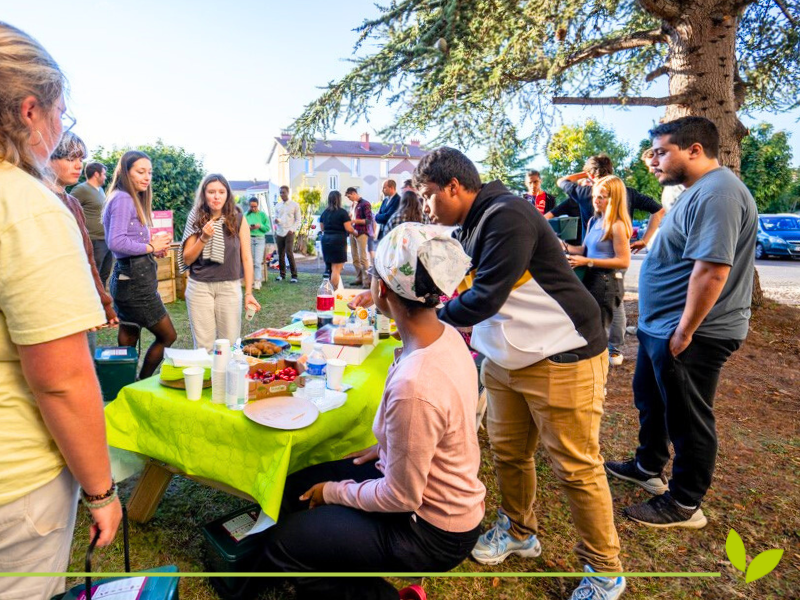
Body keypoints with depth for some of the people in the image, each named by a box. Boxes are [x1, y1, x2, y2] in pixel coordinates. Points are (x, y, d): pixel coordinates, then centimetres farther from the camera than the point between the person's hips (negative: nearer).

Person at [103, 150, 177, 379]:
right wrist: (150, 246, -13)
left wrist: (154, 248, 6)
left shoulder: (132, 199, 17)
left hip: (128, 277, 10)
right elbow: (116, 242, -23)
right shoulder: (123, 199, -13)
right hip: (134, 279, -10)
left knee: (128, 340, 14)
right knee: (168, 336, 1)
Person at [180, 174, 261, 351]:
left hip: (230, 286, -1)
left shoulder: (238, 220, -1)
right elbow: (187, 260, 3)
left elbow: (246, 258, 0)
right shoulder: (196, 221, 3)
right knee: (203, 346, 5)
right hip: (199, 287, 1)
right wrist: (203, 238, -13)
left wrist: (248, 292, -6)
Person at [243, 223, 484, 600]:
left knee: (282, 544, -2)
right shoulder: (447, 336, -9)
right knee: (297, 487, 14)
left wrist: (334, 491, -9)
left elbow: (401, 498, -23)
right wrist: (386, 447, 7)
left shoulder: (412, 386, -37)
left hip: (432, 531, -8)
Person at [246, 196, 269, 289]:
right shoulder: (246, 215, 8)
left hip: (260, 239, -3)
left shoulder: (262, 214, 3)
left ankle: (257, 281, -11)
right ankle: (259, 278, 13)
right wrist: (248, 227, -10)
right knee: (252, 261, 4)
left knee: (258, 261, -10)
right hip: (249, 239, 3)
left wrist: (260, 226, -15)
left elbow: (267, 228, 2)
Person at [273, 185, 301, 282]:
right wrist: (276, 220, -6)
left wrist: (292, 229, -13)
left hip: (289, 233, -4)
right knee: (280, 254, 6)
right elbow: (276, 217, 19)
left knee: (289, 253, -14)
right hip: (279, 233, 4)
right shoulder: (278, 206, 13)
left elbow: (298, 219, 1)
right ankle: (282, 274, 18)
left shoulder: (294, 205, 2)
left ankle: (294, 275, -7)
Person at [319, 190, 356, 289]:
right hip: (338, 240, -6)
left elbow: (322, 228, 16)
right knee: (336, 268, -3)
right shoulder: (342, 212, -7)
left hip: (325, 239, 6)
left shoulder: (324, 212, 10)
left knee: (330, 267, 17)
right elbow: (348, 228, -12)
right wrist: (355, 232, 7)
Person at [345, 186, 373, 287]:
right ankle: (359, 278, 18)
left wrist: (355, 221, -18)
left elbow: (369, 220, -12)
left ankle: (366, 280, -4)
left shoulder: (365, 204, -7)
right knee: (355, 258, 9)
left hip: (362, 233, -7)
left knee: (363, 258, -8)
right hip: (352, 233, 7)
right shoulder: (352, 204, 14)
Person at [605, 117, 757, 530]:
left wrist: (684, 332, -23)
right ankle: (649, 467, 43)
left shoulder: (716, 193, -21)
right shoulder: (699, 191, 14)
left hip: (689, 333, -11)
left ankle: (684, 505, 23)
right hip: (661, 325, 11)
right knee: (649, 400, 23)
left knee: (686, 419, 5)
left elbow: (712, 269, -29)